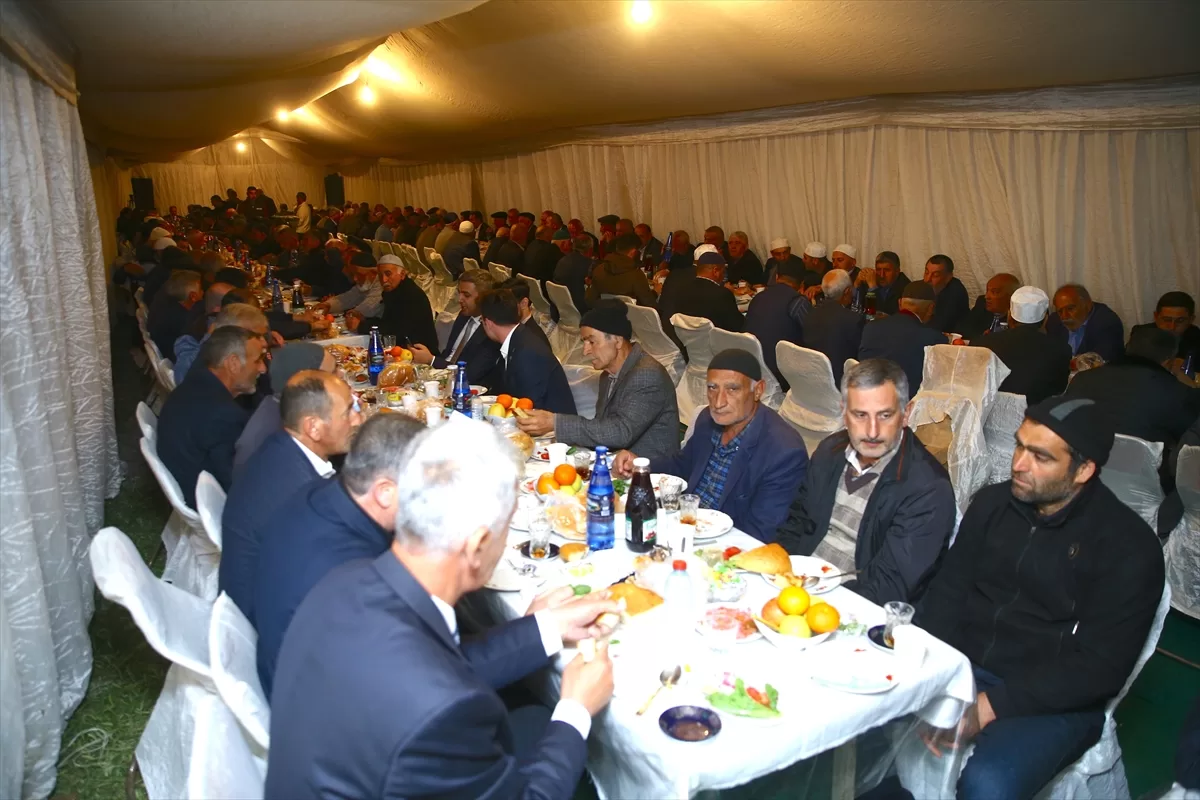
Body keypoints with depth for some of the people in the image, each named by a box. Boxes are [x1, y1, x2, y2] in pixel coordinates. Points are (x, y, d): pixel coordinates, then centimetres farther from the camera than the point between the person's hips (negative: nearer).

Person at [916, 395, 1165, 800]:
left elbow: (1100, 669, -14)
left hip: (1053, 701, -4)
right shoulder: (992, 503, 4)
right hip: (961, 667, 5)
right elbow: (948, 591, 3)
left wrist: (990, 706, -21)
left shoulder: (1129, 547, -10)